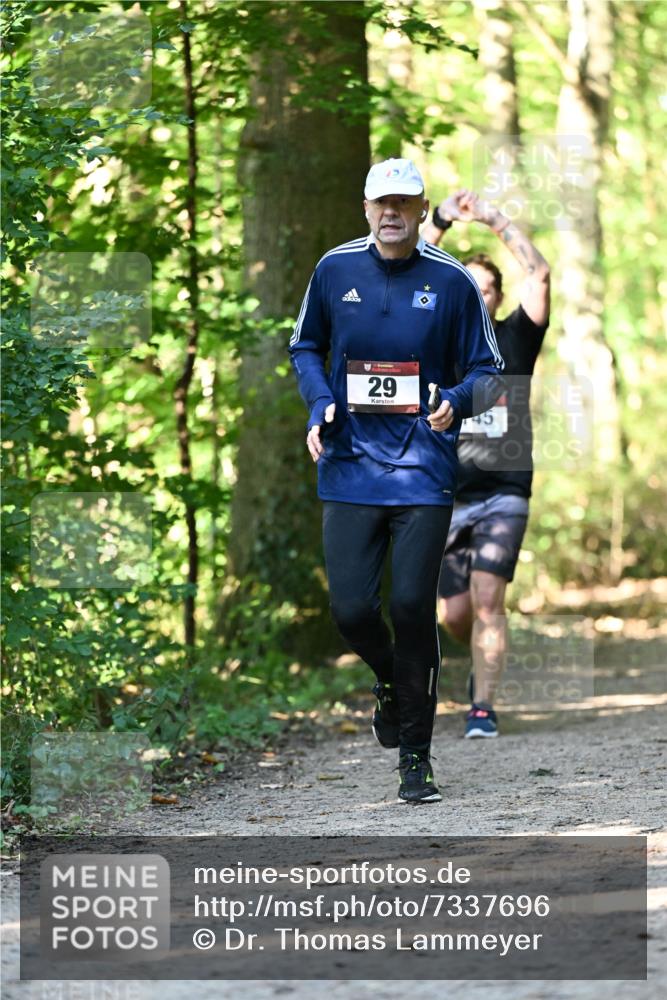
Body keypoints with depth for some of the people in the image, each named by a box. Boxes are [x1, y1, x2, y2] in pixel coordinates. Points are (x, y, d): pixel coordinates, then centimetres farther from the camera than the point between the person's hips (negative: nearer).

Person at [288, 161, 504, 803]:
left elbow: (487, 371, 4)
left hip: (424, 466, -2)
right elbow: (305, 347, 18)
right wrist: (319, 405, -1)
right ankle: (389, 678, 31)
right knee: (350, 609, -6)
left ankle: (415, 756, 6)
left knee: (412, 604, -7)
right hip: (350, 465, 2)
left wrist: (454, 402, -18)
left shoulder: (453, 282, -2)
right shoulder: (335, 269, 4)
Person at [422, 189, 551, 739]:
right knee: (455, 613, 5)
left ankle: (483, 707, -13)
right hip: (447, 498, 2)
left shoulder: (514, 339, 5)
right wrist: (442, 220, -9)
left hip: (504, 495, -2)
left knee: (487, 598, -16)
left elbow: (539, 274, -6)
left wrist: (494, 219, -8)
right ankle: (486, 659, 37)